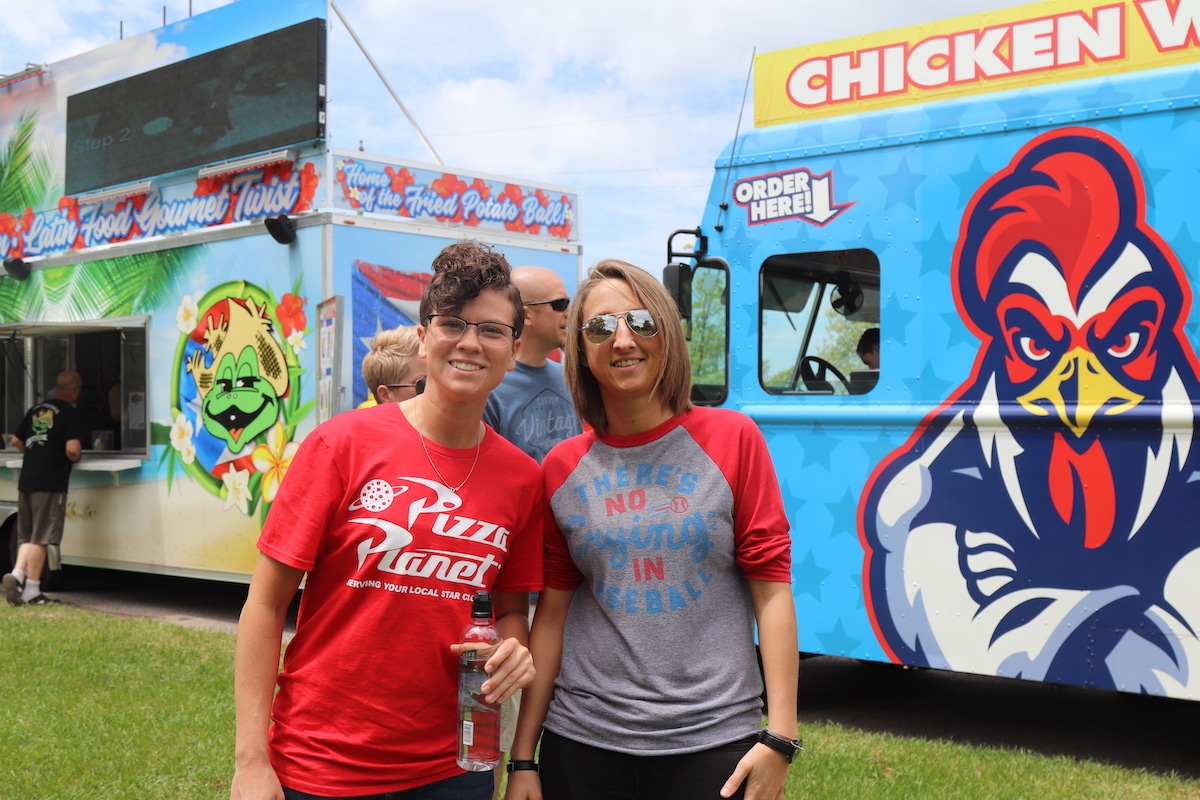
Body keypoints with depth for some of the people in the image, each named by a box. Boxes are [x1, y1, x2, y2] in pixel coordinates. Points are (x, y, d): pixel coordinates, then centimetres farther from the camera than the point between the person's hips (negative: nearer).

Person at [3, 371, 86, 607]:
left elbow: (16, 441, 21)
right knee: (41, 538, -1)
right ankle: (31, 590, 2)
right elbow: (72, 449, -20)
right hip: (50, 484, -6)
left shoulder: (36, 409, 14)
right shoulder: (70, 413, -8)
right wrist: (75, 458, 1)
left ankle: (17, 573, -3)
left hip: (26, 481, 6)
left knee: (26, 536, 16)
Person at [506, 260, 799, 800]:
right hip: (583, 741, 2)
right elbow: (551, 613, 5)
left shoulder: (731, 439, -3)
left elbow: (771, 587, -5)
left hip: (713, 738, -2)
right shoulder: (561, 469, 2)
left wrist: (778, 737, -10)